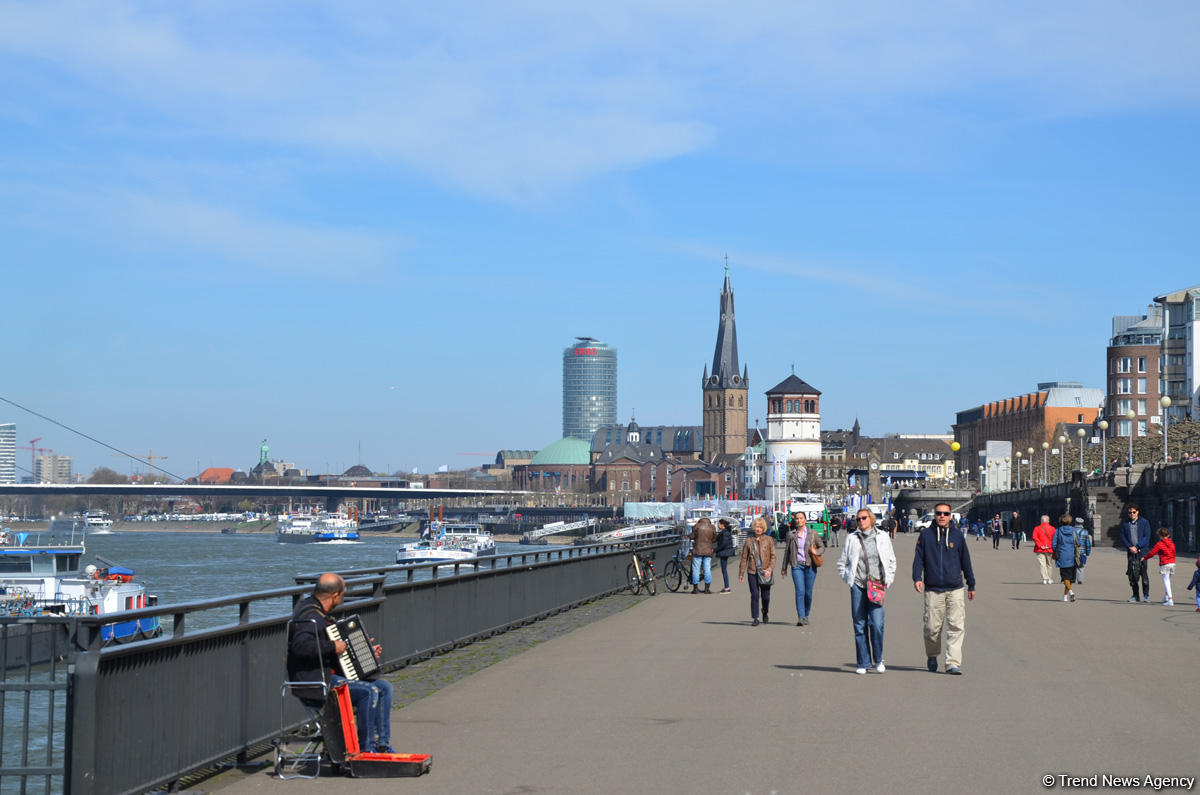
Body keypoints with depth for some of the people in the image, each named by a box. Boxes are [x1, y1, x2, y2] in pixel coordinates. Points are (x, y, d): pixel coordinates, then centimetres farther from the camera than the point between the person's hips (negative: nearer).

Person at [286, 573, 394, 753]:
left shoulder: (320, 612, 16)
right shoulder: (310, 617, -18)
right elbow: (300, 645, -36)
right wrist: (332, 647, -27)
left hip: (330, 673, 11)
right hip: (314, 680, -11)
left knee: (384, 687, 3)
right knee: (369, 691, -24)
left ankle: (382, 745, 4)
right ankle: (366, 750, -16)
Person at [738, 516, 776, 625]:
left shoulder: (769, 540, 4)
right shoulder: (749, 541, 6)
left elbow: (773, 556, 2)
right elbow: (744, 558, 10)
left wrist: (770, 569, -11)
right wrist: (741, 573, 7)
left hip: (765, 572, 0)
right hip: (752, 572, 0)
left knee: (765, 596, 6)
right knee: (754, 595, -8)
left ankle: (765, 614, 32)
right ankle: (755, 618, -3)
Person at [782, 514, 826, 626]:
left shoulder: (812, 533, 2)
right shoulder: (791, 534, 6)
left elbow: (822, 547, 9)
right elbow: (787, 551, 14)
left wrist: (816, 552, -13)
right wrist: (784, 567, 18)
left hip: (810, 566, 0)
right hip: (797, 566, 0)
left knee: (808, 592, 4)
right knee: (800, 591, -12)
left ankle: (806, 615, 24)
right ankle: (800, 618, -15)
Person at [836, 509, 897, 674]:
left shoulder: (883, 538, 8)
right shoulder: (851, 538, 7)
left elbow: (891, 561, 16)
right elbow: (841, 563, 14)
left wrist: (887, 580, 7)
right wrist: (848, 579, 4)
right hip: (858, 586, 1)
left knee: (877, 624, -10)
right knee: (859, 626, 1)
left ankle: (878, 660, 7)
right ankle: (863, 663, 9)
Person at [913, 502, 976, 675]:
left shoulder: (957, 535, 8)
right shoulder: (926, 535, 5)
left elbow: (965, 561, 15)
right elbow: (919, 558, 5)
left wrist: (971, 585, 19)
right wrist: (917, 578, -12)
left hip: (955, 589, 0)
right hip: (933, 590, 0)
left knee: (956, 627, -9)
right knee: (932, 628, 3)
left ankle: (953, 663, -9)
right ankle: (932, 656, 27)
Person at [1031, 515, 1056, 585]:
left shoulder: (1037, 528, 2)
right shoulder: (1052, 528, 5)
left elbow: (1035, 538, -10)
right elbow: (1054, 539, -4)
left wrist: (1040, 545, -10)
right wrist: (1049, 546, -3)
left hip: (1040, 550, -2)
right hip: (1049, 550, 2)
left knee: (1042, 564, -5)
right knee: (1048, 564, 15)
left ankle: (1044, 579, -18)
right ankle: (1049, 579, 19)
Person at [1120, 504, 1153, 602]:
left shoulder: (1144, 522, 3)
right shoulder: (1125, 523, 11)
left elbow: (1147, 537, -2)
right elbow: (1123, 537, 8)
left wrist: (1137, 547, -11)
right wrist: (1130, 547, -8)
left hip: (1142, 550, -3)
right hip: (1130, 551, 3)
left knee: (1143, 572, -10)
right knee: (1131, 573, 0)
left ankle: (1146, 595, -3)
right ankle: (1135, 595, 9)